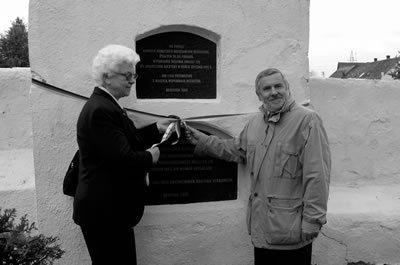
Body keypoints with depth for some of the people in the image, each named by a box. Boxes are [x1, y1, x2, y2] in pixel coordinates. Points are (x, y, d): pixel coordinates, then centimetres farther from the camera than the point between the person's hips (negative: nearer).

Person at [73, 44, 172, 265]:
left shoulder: (104, 104, 11)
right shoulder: (101, 110, -23)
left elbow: (127, 140, 17)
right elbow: (124, 159, -28)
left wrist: (156, 129, 8)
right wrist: (150, 157, -10)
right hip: (104, 212, -10)